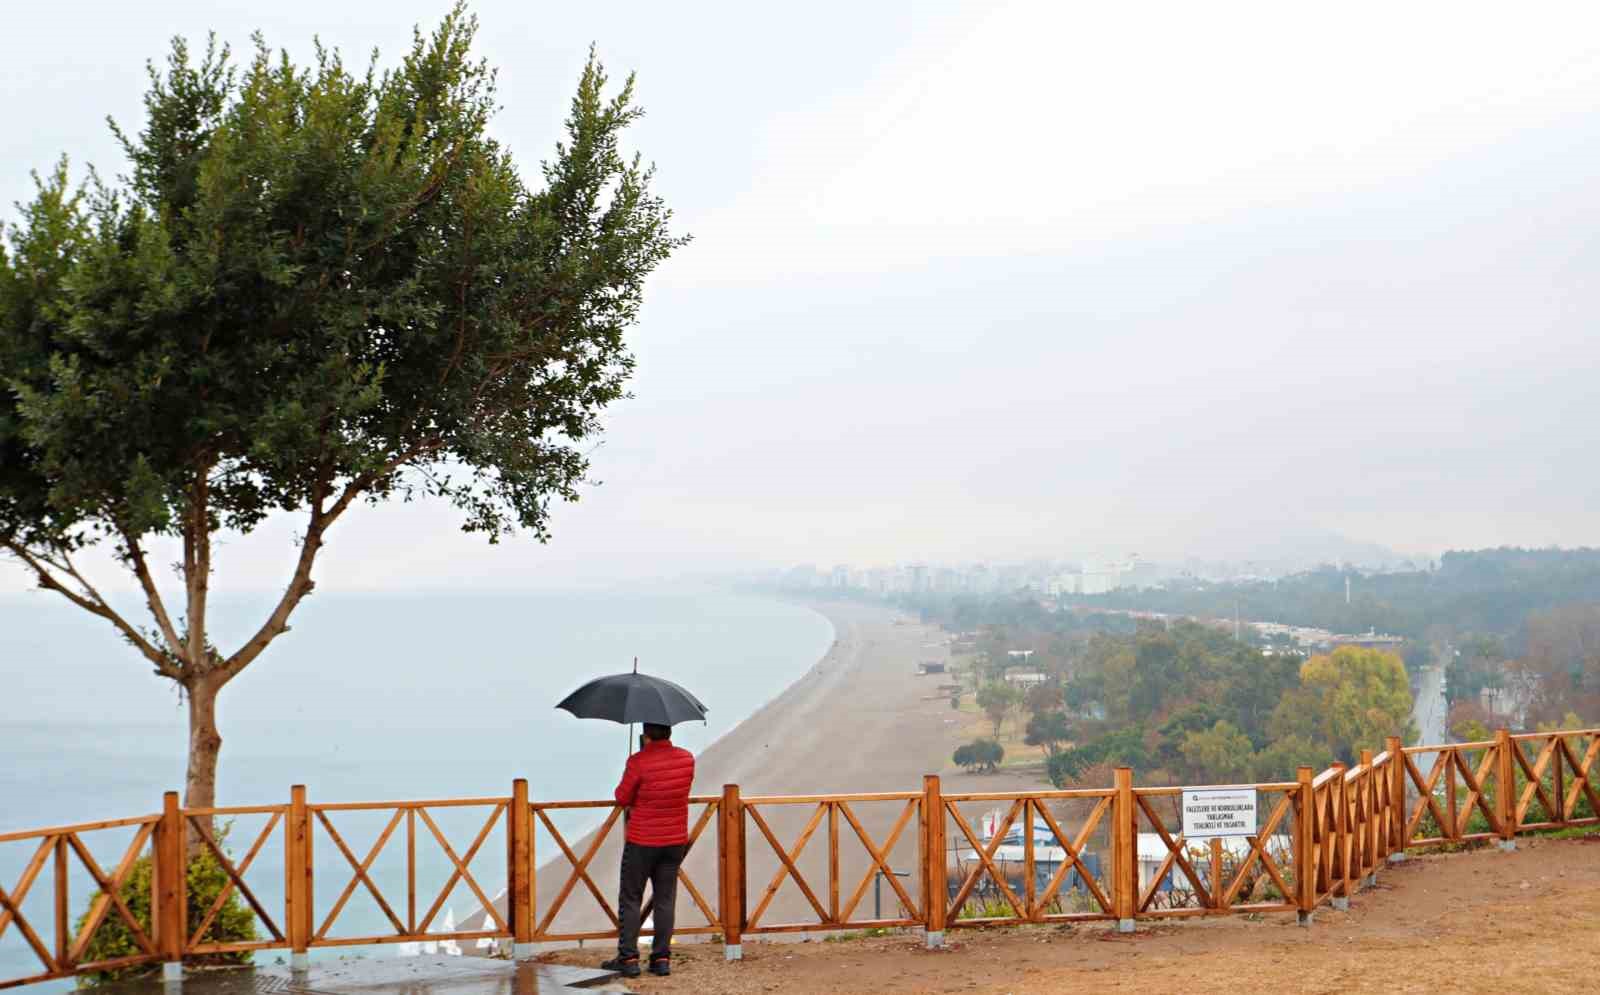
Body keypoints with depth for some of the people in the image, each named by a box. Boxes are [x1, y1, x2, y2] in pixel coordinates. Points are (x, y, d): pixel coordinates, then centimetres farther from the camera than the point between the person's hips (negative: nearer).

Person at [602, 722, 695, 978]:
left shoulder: (639, 762, -17)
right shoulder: (687, 759, 0)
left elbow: (622, 798, -8)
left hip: (642, 842, -4)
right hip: (675, 841, 4)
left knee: (630, 899, 5)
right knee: (665, 899, 10)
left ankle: (628, 958, 3)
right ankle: (662, 958, 7)